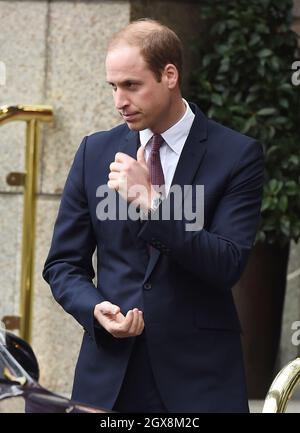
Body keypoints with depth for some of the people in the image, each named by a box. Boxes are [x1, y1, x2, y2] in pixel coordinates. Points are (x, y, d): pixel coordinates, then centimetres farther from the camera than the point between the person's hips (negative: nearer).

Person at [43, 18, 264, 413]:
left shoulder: (237, 155, -3)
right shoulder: (96, 151, 8)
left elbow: (228, 265, -11)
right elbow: (64, 263, 11)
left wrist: (151, 201, -20)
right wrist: (95, 307, -10)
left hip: (198, 377, -3)